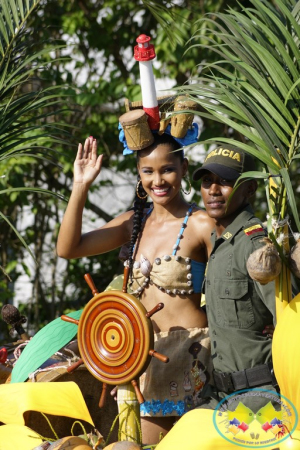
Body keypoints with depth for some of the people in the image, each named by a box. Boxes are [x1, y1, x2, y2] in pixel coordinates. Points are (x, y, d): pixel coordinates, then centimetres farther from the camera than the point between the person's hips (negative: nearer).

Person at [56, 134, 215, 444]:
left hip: (191, 354, -6)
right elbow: (68, 248, 6)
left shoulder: (201, 225, -7)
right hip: (147, 355, 6)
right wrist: (80, 186, -1)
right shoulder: (135, 223, 11)